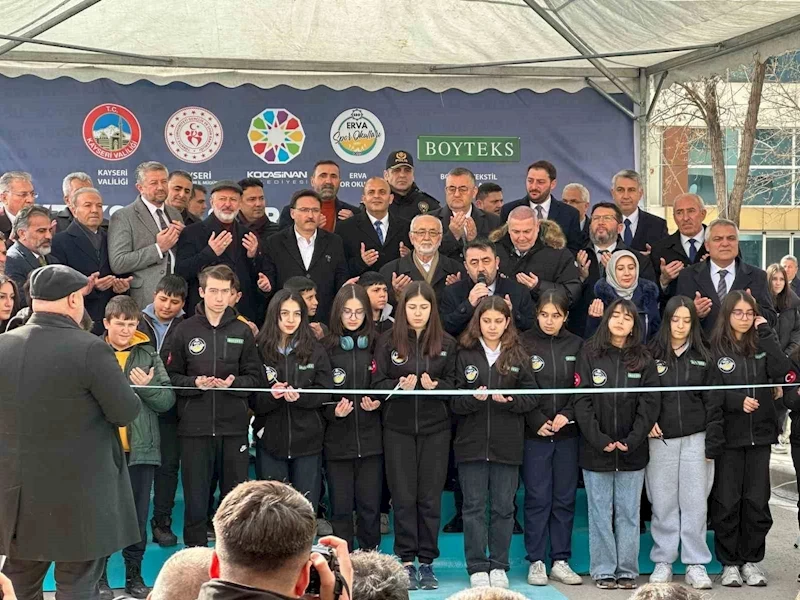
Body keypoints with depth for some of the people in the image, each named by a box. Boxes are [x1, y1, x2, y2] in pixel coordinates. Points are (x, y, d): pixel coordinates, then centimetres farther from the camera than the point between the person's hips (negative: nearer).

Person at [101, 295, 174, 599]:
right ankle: (99, 573, 19)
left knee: (138, 514, 10)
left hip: (140, 448, 2)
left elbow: (168, 400, 3)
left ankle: (134, 573, 22)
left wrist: (147, 387, -14)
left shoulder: (149, 356, 6)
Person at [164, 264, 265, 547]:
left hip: (234, 427, 1)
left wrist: (234, 382, -12)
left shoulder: (242, 332, 7)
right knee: (195, 500, 4)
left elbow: (256, 378, 7)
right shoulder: (184, 330, 4)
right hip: (194, 427, -1)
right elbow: (171, 376, 3)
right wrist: (195, 383, -14)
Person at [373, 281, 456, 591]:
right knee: (403, 496, 2)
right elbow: (378, 383, 0)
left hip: (435, 427, 1)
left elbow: (453, 383, 5)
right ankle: (406, 561, 10)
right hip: (398, 427, -1)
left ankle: (427, 562, 12)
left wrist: (435, 385, -15)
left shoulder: (446, 343, 5)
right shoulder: (388, 341, 1)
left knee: (430, 496, 3)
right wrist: (400, 385, -18)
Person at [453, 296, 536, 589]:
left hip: (507, 444, 1)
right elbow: (454, 401, -2)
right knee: (474, 506, 3)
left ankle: (499, 566, 17)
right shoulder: (465, 354, 3)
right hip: (472, 442, -1)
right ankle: (477, 568, 11)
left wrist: (509, 400, -15)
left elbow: (531, 397, 2)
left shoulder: (518, 356, 7)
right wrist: (474, 398, -21)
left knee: (504, 507, 6)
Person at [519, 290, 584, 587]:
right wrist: (537, 421, -11)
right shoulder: (524, 343, -1)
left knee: (564, 498, 6)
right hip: (534, 432, -2)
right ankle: (536, 562, 8)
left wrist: (567, 415, -10)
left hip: (567, 432, 2)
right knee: (537, 498, 0)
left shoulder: (576, 345, 7)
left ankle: (561, 561, 14)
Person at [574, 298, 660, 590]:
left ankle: (627, 570, 13)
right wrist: (598, 439, -13)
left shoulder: (643, 359, 5)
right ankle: (603, 570, 11)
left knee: (628, 512, 6)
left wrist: (632, 440, -11)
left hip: (632, 450, 1)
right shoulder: (590, 354, 0)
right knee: (600, 512, 4)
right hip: (596, 448, -1)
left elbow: (649, 402, -1)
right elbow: (582, 400, -5)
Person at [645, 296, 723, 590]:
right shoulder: (651, 355, 2)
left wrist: (713, 444, -3)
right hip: (661, 439, 0)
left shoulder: (703, 357, 4)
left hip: (695, 439, 0)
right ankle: (663, 561, 14)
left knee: (695, 503, 2)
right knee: (663, 503, 4)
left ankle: (696, 564, 9)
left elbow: (713, 402, 2)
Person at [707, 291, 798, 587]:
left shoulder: (761, 345, 7)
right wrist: (738, 401, -21)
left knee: (757, 501, 6)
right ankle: (729, 562, 13)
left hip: (759, 433, 3)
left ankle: (751, 560, 17)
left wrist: (766, 333, -10)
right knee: (727, 501, 2)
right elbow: (711, 393, -6)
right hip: (729, 435, -3)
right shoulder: (715, 349, -3)